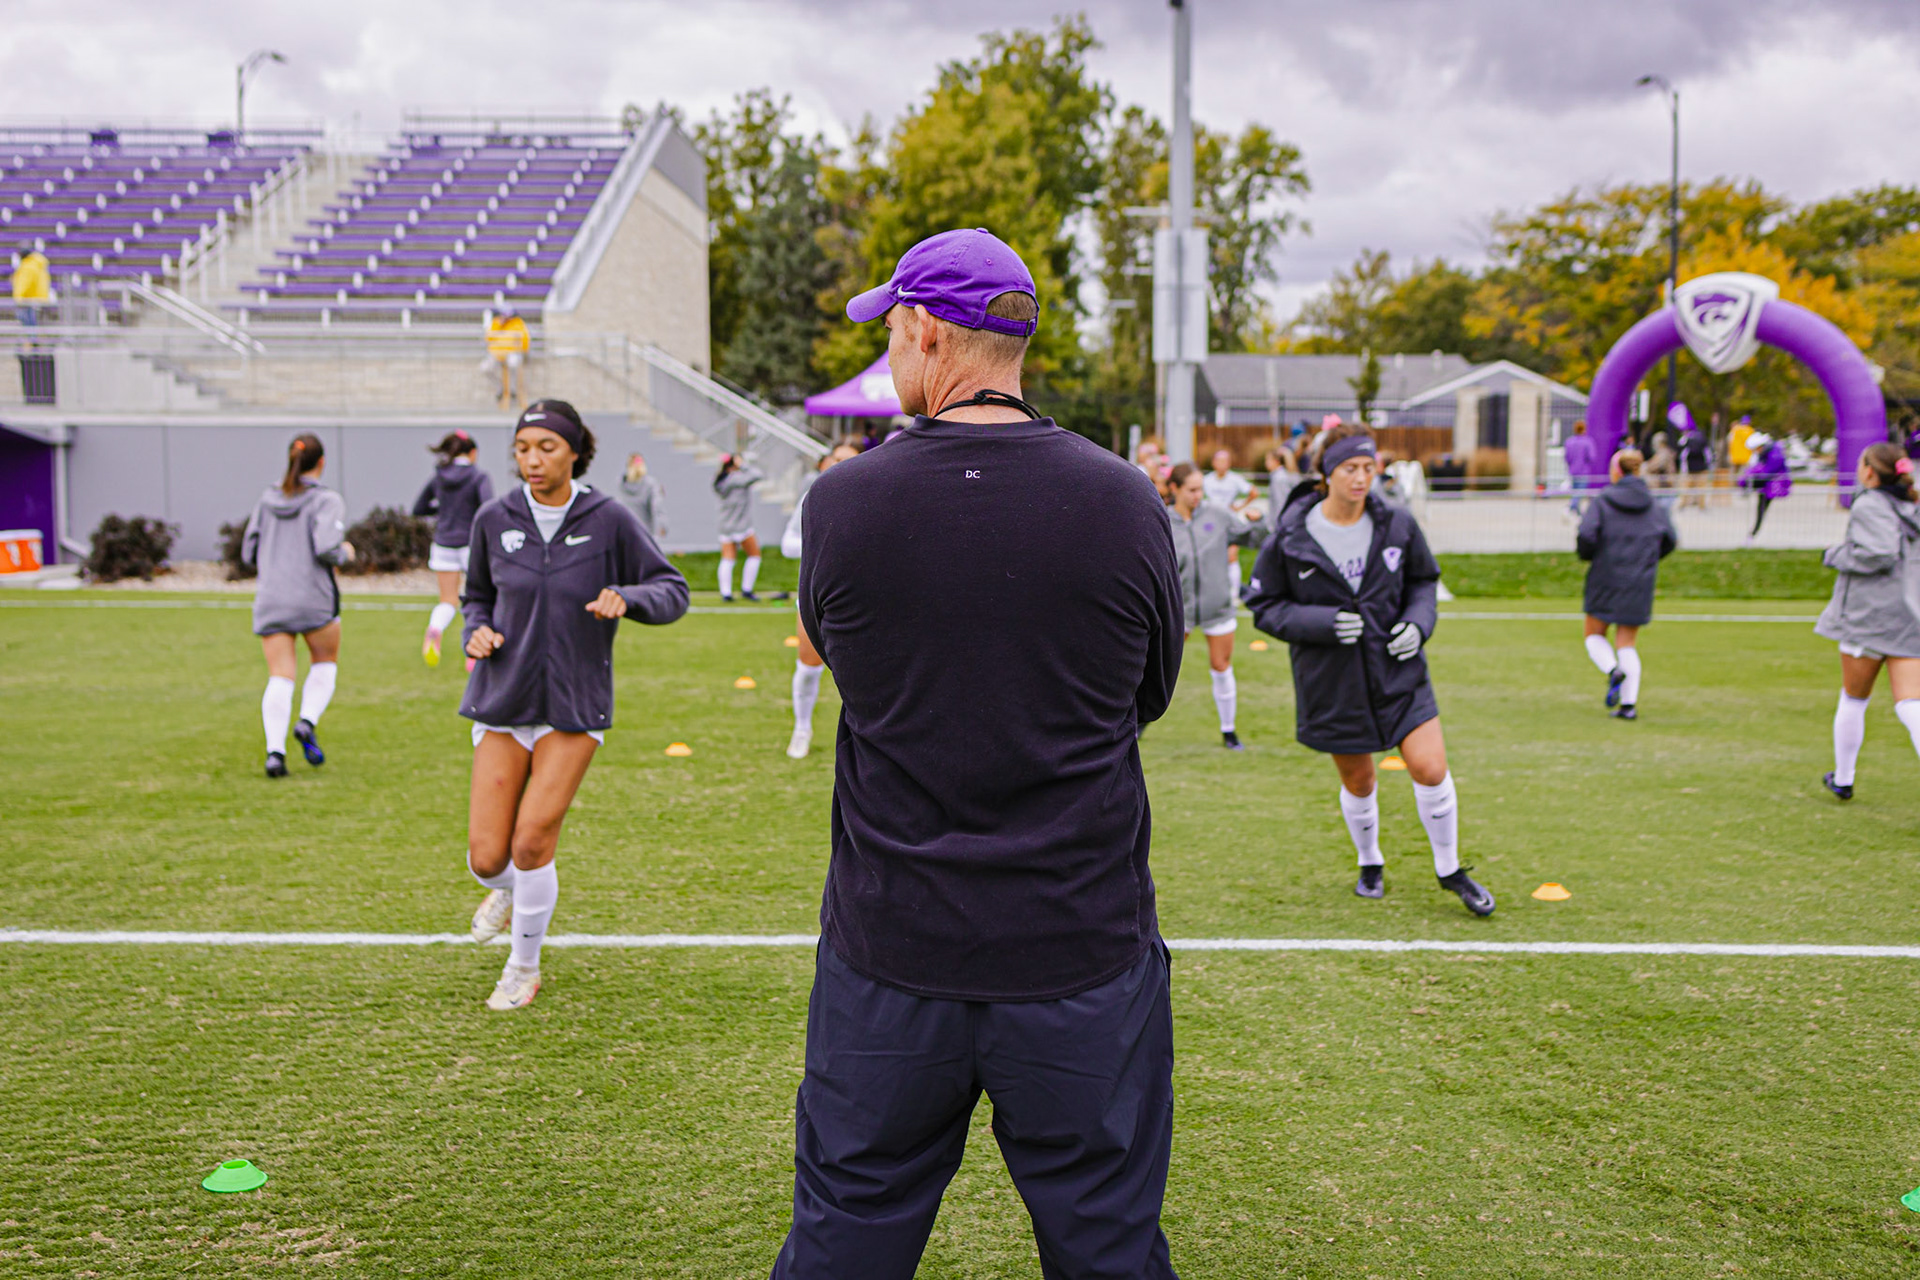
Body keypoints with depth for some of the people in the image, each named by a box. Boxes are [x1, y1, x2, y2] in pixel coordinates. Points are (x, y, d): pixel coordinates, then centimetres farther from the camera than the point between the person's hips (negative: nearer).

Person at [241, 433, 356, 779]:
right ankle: (307, 723, -3)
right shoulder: (326, 500, -5)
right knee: (325, 662, 19)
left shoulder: (267, 499, 11)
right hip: (313, 599, -4)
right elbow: (326, 548, -19)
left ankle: (275, 749, -14)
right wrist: (345, 552, 2)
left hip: (270, 600, 4)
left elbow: (250, 553, 12)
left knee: (280, 677, 2)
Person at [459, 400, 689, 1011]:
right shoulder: (494, 519, 0)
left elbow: (672, 590, -2)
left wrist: (624, 597, -22)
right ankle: (508, 890, 38)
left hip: (574, 707, -2)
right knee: (486, 858, -2)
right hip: (503, 702, 2)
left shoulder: (609, 520, -8)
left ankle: (524, 969, 17)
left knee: (532, 841, -10)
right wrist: (478, 631, -5)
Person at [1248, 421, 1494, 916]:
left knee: (1430, 767, -10)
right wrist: (1321, 622, -19)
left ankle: (1450, 869, 14)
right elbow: (1264, 605, -5)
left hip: (1397, 668, 1)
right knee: (1357, 782, 12)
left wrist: (1418, 622, -7)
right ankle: (1369, 863, 41)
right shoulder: (1290, 537, -11)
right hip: (1331, 681, -1)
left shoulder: (1397, 524, -4)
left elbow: (1424, 580, 12)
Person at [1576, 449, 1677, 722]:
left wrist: (1586, 555, 4)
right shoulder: (1653, 505, 4)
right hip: (1640, 583, 3)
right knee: (1628, 643, 9)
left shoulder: (1603, 501, -7)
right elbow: (1670, 540, 7)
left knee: (1594, 635, 13)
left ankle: (1613, 671, -16)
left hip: (1606, 579, -3)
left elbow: (1586, 536, -17)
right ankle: (1629, 703, -2)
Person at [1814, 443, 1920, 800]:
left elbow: (1880, 554, -20)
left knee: (1853, 700, 12)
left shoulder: (1869, 506, -9)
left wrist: (1836, 554, -6)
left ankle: (1842, 780, 25)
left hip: (1871, 616, -5)